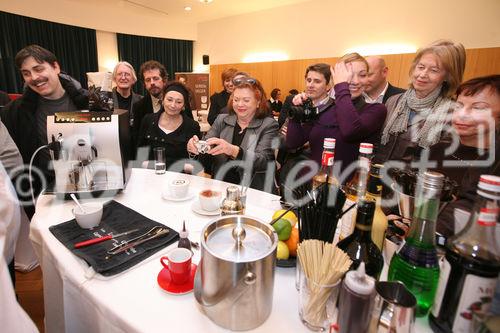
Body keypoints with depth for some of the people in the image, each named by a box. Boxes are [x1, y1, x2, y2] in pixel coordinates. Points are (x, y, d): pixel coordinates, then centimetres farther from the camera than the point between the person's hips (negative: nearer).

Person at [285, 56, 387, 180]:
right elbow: (292, 143, 2)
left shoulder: (376, 110, -5)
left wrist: (341, 86, -17)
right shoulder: (324, 109, 6)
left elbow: (350, 131, -27)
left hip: (346, 186, -3)